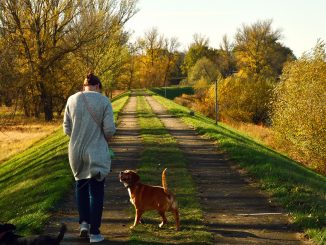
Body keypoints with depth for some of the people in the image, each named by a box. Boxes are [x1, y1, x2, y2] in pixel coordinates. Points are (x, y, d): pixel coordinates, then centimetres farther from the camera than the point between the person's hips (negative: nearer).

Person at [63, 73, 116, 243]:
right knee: (96, 191, 7)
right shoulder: (103, 101, -8)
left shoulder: (72, 100, -1)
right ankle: (94, 232, 9)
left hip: (76, 151, 3)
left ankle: (84, 222, 14)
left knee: (81, 185, 24)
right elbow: (110, 129, -11)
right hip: (97, 152, -2)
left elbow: (67, 129, 2)